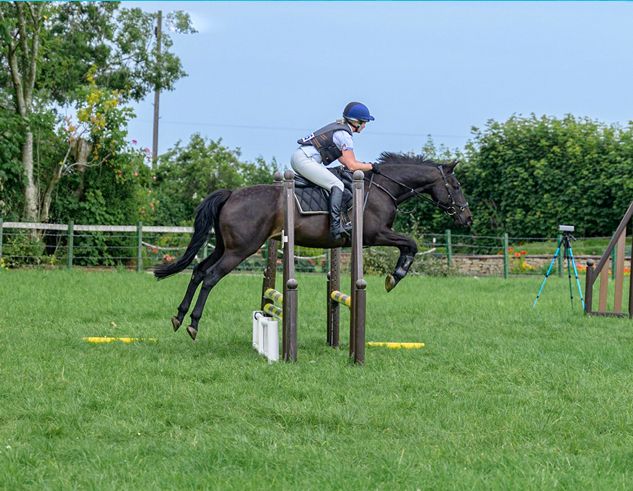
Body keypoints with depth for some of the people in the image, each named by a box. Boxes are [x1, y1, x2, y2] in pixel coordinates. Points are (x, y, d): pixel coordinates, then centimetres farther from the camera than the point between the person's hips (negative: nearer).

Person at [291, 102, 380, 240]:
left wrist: (363, 164, 20)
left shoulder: (338, 127, 19)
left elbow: (342, 158, 27)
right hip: (304, 160, -11)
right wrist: (371, 167, 3)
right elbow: (352, 166, -11)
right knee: (337, 185, -15)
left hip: (297, 157, 11)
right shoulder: (345, 135, -10)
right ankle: (336, 226, -26)